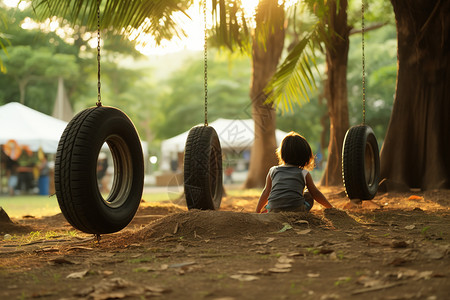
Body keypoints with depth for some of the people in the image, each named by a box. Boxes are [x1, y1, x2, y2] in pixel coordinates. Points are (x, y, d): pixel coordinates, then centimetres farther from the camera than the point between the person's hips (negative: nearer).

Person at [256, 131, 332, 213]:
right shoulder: (304, 173, 13)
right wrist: (330, 207, 33)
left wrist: (257, 211, 32)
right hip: (296, 209, -2)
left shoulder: (273, 171, 17)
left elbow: (266, 192, 21)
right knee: (308, 196, 26)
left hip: (274, 210, 2)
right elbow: (315, 193, 20)